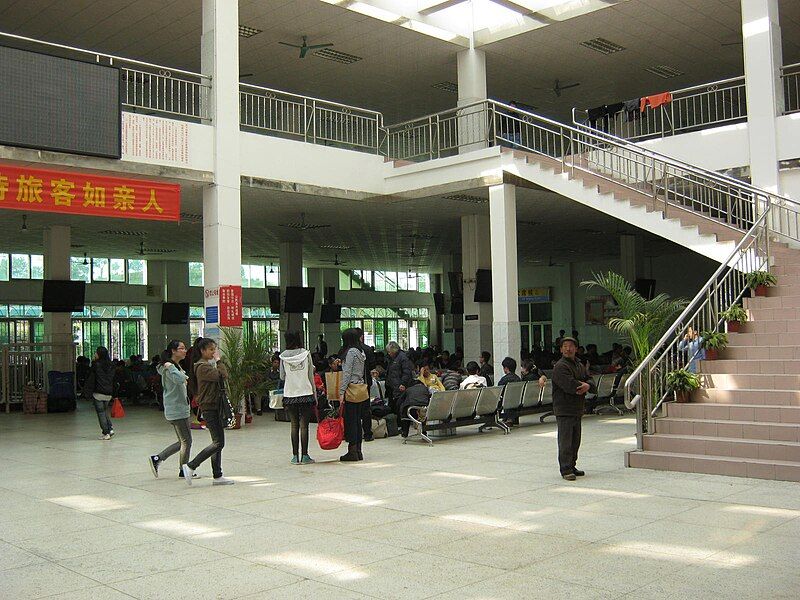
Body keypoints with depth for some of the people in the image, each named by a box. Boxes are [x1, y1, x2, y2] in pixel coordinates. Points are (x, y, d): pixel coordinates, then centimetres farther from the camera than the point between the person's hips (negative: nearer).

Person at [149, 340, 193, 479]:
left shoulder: (176, 366, 16)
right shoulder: (169, 367, -17)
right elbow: (179, 379, -36)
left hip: (179, 409, 10)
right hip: (177, 410, -10)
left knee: (182, 441, 14)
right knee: (186, 441, 0)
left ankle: (157, 458, 16)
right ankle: (183, 470, 12)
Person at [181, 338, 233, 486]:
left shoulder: (209, 365, 18)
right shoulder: (203, 367, -14)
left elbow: (223, 376, 18)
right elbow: (222, 375, -23)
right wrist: (218, 361, -12)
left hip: (215, 407, 11)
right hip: (209, 408, -11)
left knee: (218, 442, 10)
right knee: (218, 442, -11)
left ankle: (217, 476, 13)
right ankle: (190, 466, -5)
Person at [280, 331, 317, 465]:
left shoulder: (283, 356, -1)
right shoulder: (306, 354, -2)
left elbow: (282, 377, 6)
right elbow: (311, 376, 0)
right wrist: (315, 395, 7)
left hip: (290, 395, 1)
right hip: (306, 393, -1)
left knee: (294, 425, 6)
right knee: (304, 425, 1)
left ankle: (295, 456, 6)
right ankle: (305, 456, 1)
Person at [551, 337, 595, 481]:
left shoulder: (580, 366, 17)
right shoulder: (560, 367, -12)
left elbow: (590, 381, 10)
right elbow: (570, 385, -23)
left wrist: (587, 386, -13)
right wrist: (582, 385, -6)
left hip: (577, 410, 8)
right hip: (564, 410, -8)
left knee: (575, 441, 14)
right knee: (565, 442, -8)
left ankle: (572, 466, 24)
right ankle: (566, 470, -5)